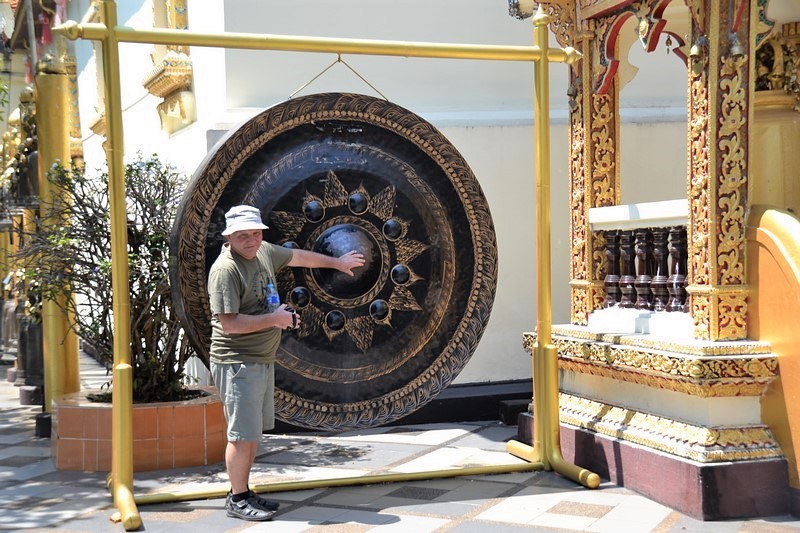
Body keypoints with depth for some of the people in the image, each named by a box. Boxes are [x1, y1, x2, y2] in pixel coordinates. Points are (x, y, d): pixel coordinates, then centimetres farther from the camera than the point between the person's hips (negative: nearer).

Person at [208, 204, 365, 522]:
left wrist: (336, 262, 35)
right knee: (242, 434, -4)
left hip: (262, 360, 9)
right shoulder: (226, 269, -18)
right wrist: (275, 319, -19)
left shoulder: (263, 251, 7)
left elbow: (298, 257, 25)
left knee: (253, 432, 14)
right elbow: (229, 323, -24)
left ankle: (244, 492, 23)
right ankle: (237, 501, 7)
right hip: (238, 363, -9)